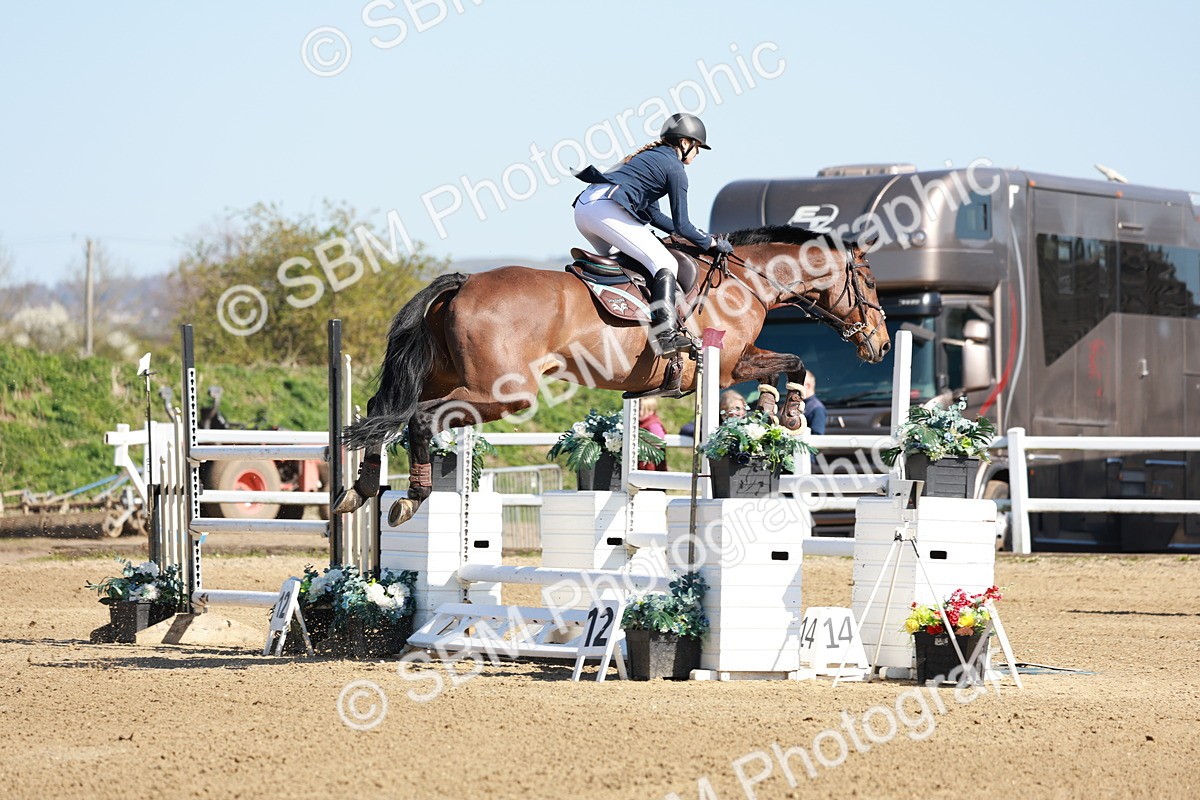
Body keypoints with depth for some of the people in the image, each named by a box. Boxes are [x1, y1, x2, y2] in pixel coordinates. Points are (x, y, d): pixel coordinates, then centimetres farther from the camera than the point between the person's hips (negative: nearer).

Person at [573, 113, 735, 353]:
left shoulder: (651, 156, 30)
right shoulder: (675, 168, 4)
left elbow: (652, 214, 34)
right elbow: (681, 225, 3)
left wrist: (697, 235, 33)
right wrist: (712, 243, 16)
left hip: (583, 207, 9)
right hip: (606, 209, -9)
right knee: (665, 264, -11)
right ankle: (667, 334, -26)